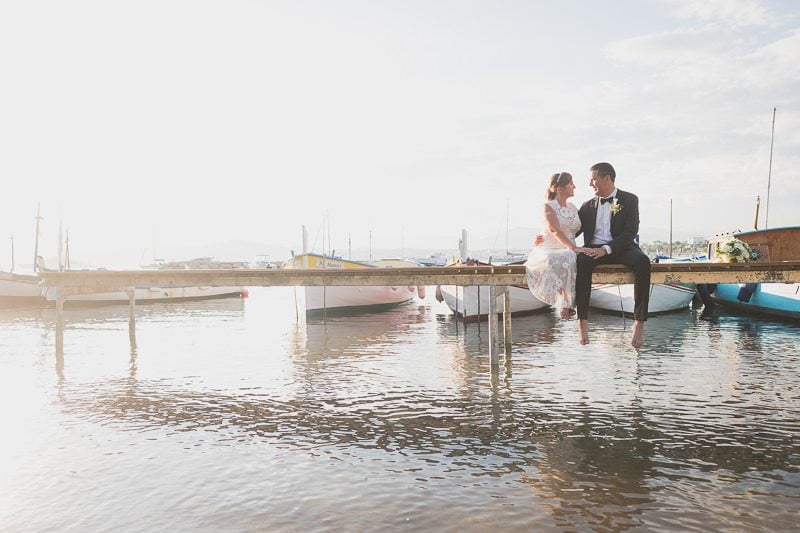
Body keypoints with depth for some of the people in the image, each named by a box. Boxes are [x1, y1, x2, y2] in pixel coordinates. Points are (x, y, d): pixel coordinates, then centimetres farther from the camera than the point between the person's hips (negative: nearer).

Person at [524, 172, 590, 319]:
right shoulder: (548, 207, -2)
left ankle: (567, 303, -28)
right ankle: (565, 303, -29)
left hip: (570, 251, 5)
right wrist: (573, 247, -32)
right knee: (564, 260, -39)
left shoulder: (573, 207, 20)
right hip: (550, 251, -5)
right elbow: (555, 230, -19)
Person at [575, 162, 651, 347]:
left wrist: (606, 249, -18)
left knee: (642, 262, -34)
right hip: (594, 249, 2)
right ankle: (582, 321, -34)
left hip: (621, 248, -1)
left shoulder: (629, 200, 7)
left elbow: (631, 231, -5)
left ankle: (639, 322, -30)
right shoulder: (588, 205, 18)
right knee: (581, 262, -34)